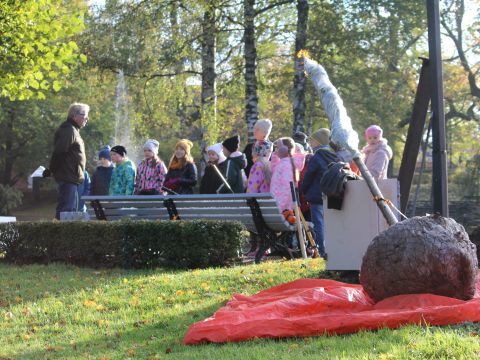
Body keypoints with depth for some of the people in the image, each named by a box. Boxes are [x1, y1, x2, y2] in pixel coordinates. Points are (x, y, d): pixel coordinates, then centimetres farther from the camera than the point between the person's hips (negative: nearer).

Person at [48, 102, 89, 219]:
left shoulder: (73, 130, 20)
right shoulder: (68, 130, -14)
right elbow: (58, 153, -20)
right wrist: (51, 171, -12)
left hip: (72, 179, 11)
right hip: (67, 177, -11)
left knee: (72, 208, 14)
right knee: (67, 209, -14)